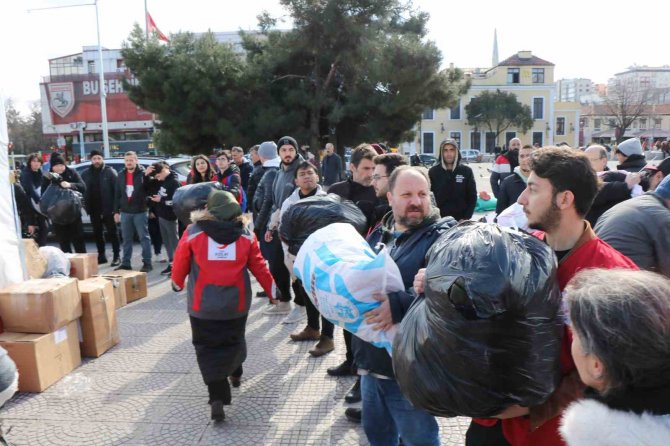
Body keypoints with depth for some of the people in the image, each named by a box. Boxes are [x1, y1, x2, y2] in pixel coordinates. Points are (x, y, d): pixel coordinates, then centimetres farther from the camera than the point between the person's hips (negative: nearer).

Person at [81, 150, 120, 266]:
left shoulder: (110, 172, -3)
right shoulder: (85, 174, 10)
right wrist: (86, 206, -2)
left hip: (108, 209, -5)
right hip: (94, 210, 5)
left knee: (112, 232, 1)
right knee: (97, 233, 12)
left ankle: (117, 256, 7)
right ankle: (101, 255, 22)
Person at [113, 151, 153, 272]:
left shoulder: (143, 173, -6)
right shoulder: (121, 175, 9)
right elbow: (117, 194, 10)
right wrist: (116, 211, 8)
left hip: (140, 212, -5)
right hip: (125, 212, 5)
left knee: (144, 237, 1)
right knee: (126, 239, 12)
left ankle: (147, 263, 6)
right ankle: (125, 263, 20)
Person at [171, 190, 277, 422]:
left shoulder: (193, 232, -5)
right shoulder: (246, 234, -1)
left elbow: (180, 264, 3)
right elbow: (259, 267, 3)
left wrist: (177, 283, 23)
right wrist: (272, 290, 16)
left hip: (203, 305, -2)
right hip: (236, 304, 2)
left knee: (207, 350, 6)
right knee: (233, 341, 25)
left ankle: (218, 397, -5)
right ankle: (234, 373, 48)